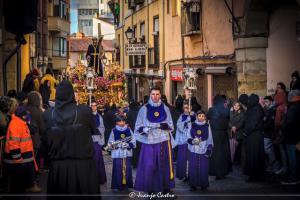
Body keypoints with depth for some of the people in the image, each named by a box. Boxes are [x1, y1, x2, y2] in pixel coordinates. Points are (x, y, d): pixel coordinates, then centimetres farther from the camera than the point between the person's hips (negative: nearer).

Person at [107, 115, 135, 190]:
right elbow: (110, 143, 3)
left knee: (127, 170, 1)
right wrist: (113, 144, -18)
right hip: (117, 154, -1)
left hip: (127, 154, 1)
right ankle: (117, 186, 6)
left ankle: (127, 185, 11)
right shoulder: (114, 131, 2)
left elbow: (133, 142, 3)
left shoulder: (128, 130, 5)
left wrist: (128, 145, -14)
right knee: (118, 170, -3)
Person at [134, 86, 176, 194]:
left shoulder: (165, 109, 7)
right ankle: (150, 190, 6)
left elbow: (171, 126, 9)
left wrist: (166, 126, -13)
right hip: (149, 141, -2)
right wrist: (143, 129, -19)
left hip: (163, 141, 2)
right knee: (149, 167, -3)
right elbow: (138, 127, 2)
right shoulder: (144, 109, 2)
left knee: (164, 165, 5)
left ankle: (165, 189, 14)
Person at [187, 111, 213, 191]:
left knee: (203, 168, -1)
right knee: (193, 168, -2)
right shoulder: (192, 126, 5)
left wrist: (209, 149, 0)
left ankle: (204, 184, 10)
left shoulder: (207, 126, 6)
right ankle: (193, 185, 6)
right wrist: (192, 141, -15)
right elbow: (188, 137, 6)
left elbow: (210, 139, 7)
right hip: (193, 150, 0)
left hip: (204, 151, 0)